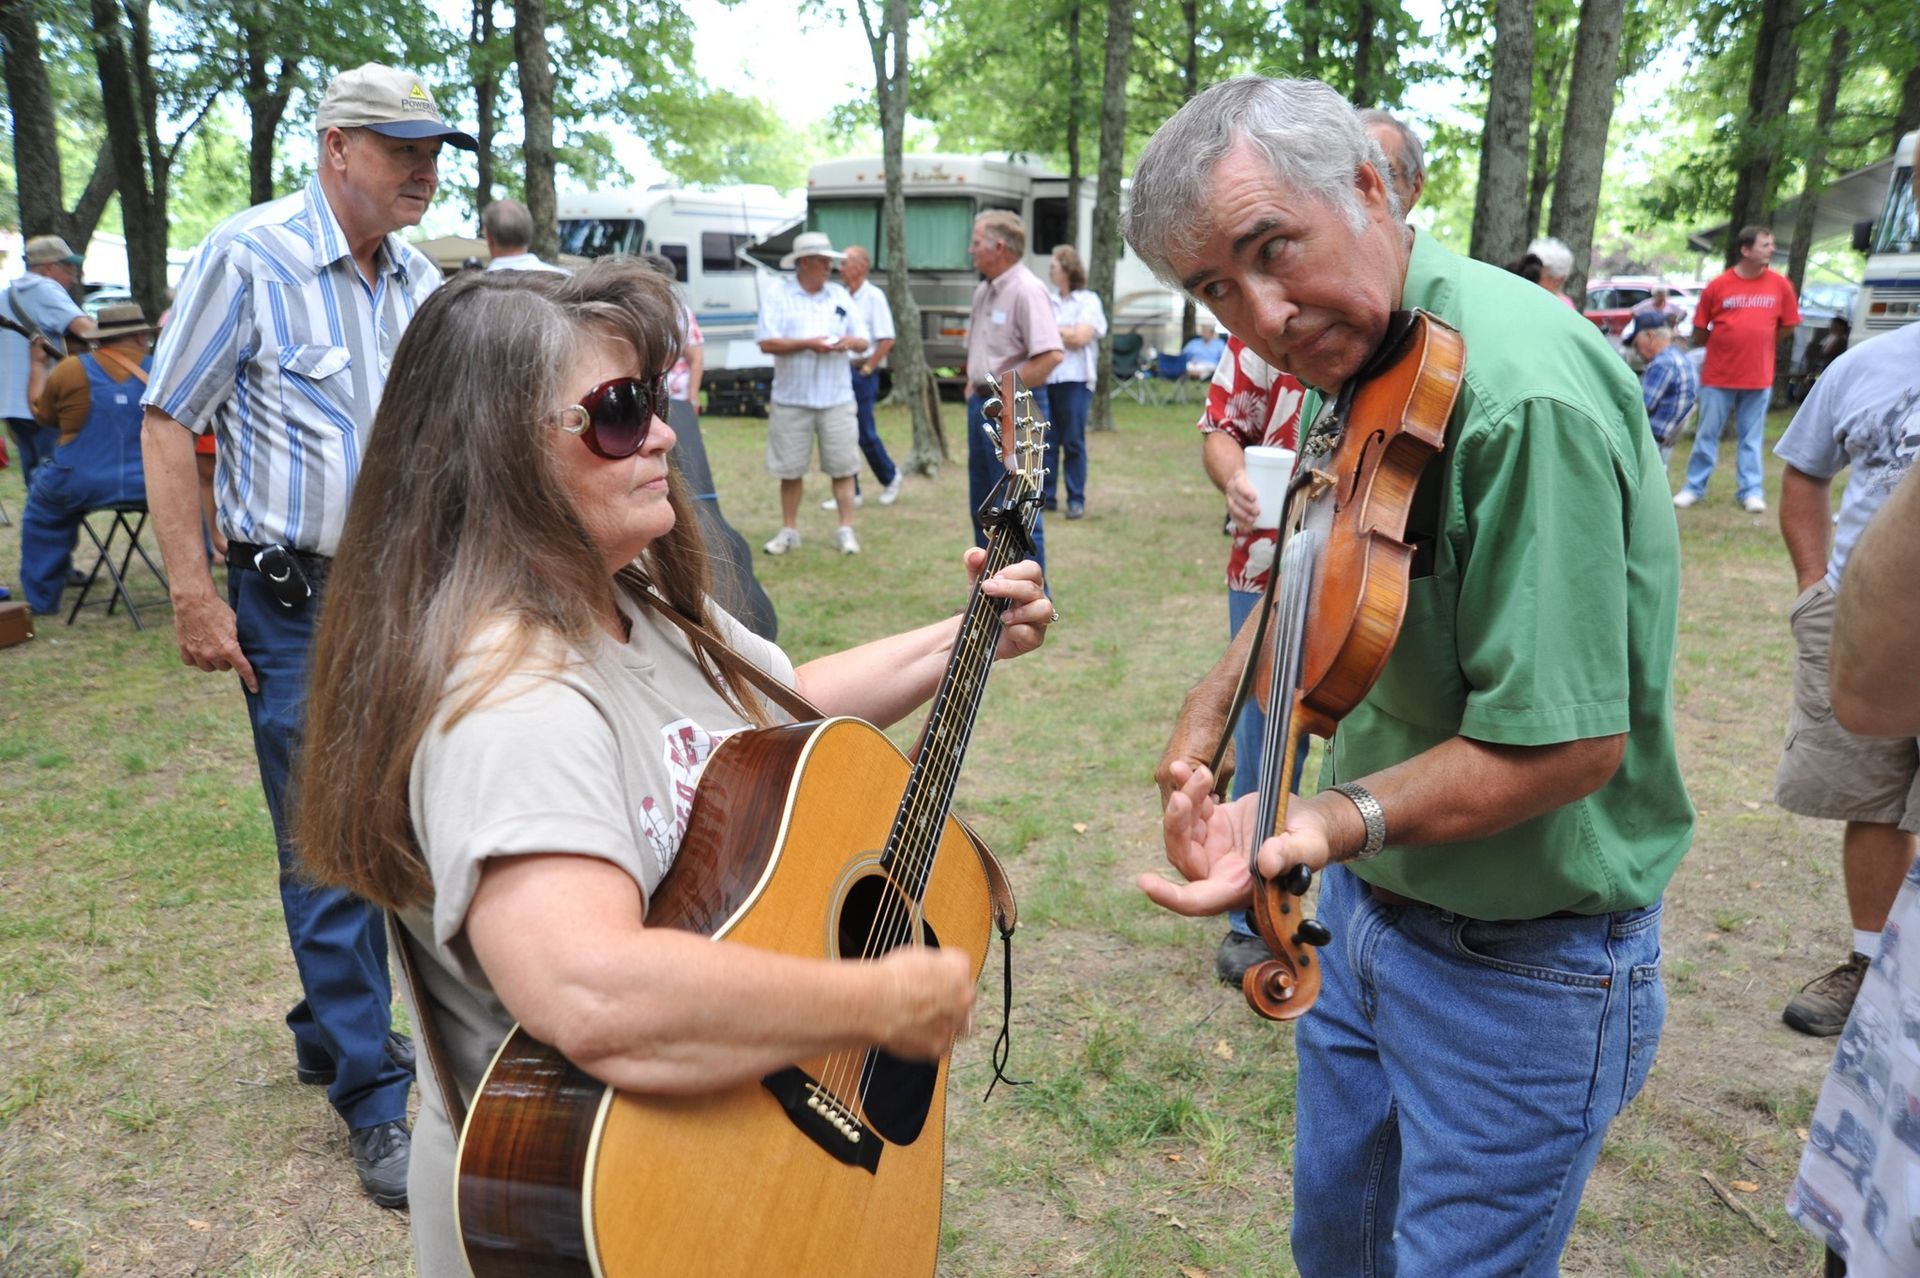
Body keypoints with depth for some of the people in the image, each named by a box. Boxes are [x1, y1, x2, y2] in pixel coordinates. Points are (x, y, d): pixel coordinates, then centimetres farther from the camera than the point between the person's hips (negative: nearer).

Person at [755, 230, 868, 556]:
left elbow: (863, 340, 12)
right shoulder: (778, 295, 0)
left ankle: (845, 530, 10)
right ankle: (789, 531, 17)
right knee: (789, 469, 6)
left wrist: (850, 342, -10)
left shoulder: (840, 296, 11)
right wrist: (808, 343, -17)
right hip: (791, 398, -2)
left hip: (836, 398, 2)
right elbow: (767, 342, -9)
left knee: (842, 466, 1)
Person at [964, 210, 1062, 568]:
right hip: (981, 405, 10)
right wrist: (972, 385, 12)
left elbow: (1052, 354, -26)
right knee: (983, 508, 16)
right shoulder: (983, 291, 13)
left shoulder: (1026, 290, -16)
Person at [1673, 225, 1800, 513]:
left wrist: (1757, 341, 9)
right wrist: (1726, 342, 4)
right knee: (1707, 434, 7)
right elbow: (1699, 334, 2)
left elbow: (1787, 325, 11)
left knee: (1751, 438, 7)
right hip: (1718, 376, -1)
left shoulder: (1780, 285, 0)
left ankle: (1751, 491, 12)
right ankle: (1694, 487, 16)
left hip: (1758, 377, 1)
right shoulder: (1718, 285, -5)